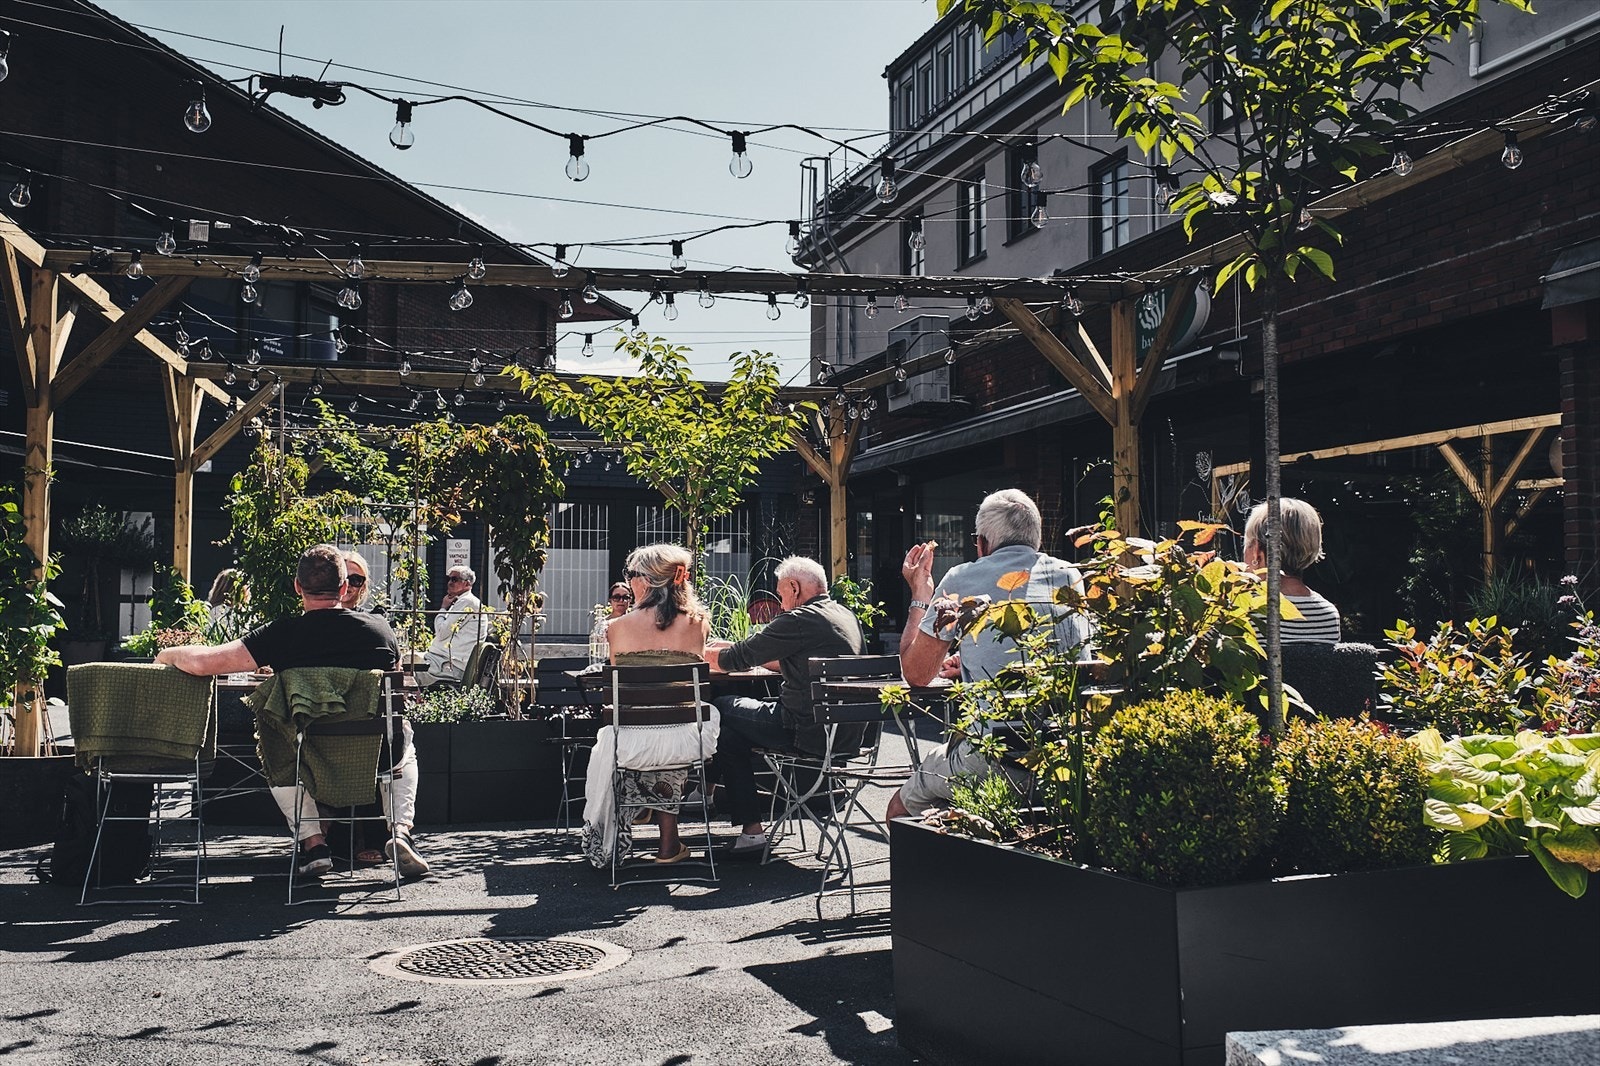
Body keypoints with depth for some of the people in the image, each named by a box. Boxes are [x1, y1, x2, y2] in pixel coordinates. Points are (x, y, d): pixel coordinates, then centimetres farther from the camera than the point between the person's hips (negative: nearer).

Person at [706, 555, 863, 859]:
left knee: (723, 709, 6)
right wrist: (732, 649, 21)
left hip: (809, 732, -9)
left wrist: (703, 653, 12)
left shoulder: (800, 621, -15)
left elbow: (735, 659, -8)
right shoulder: (845, 616, 13)